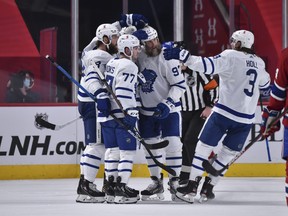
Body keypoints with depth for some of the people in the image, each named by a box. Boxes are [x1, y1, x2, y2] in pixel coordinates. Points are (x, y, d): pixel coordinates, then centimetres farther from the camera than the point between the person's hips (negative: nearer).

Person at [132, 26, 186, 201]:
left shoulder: (168, 59, -17)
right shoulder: (139, 55, -3)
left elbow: (180, 85, -15)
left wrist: (167, 103, -25)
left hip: (168, 109, -5)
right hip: (147, 110, 5)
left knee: (172, 144, -12)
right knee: (151, 146, 9)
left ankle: (175, 181, -2)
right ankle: (157, 183, 20)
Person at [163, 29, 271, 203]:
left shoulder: (231, 56, -6)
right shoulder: (259, 63, 12)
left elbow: (208, 65, -21)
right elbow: (265, 82, 31)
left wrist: (183, 56, -22)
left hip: (225, 111, -5)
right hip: (246, 118, 5)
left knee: (204, 146, 3)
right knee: (229, 152, 18)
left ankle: (192, 187, -2)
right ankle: (208, 186, 18)